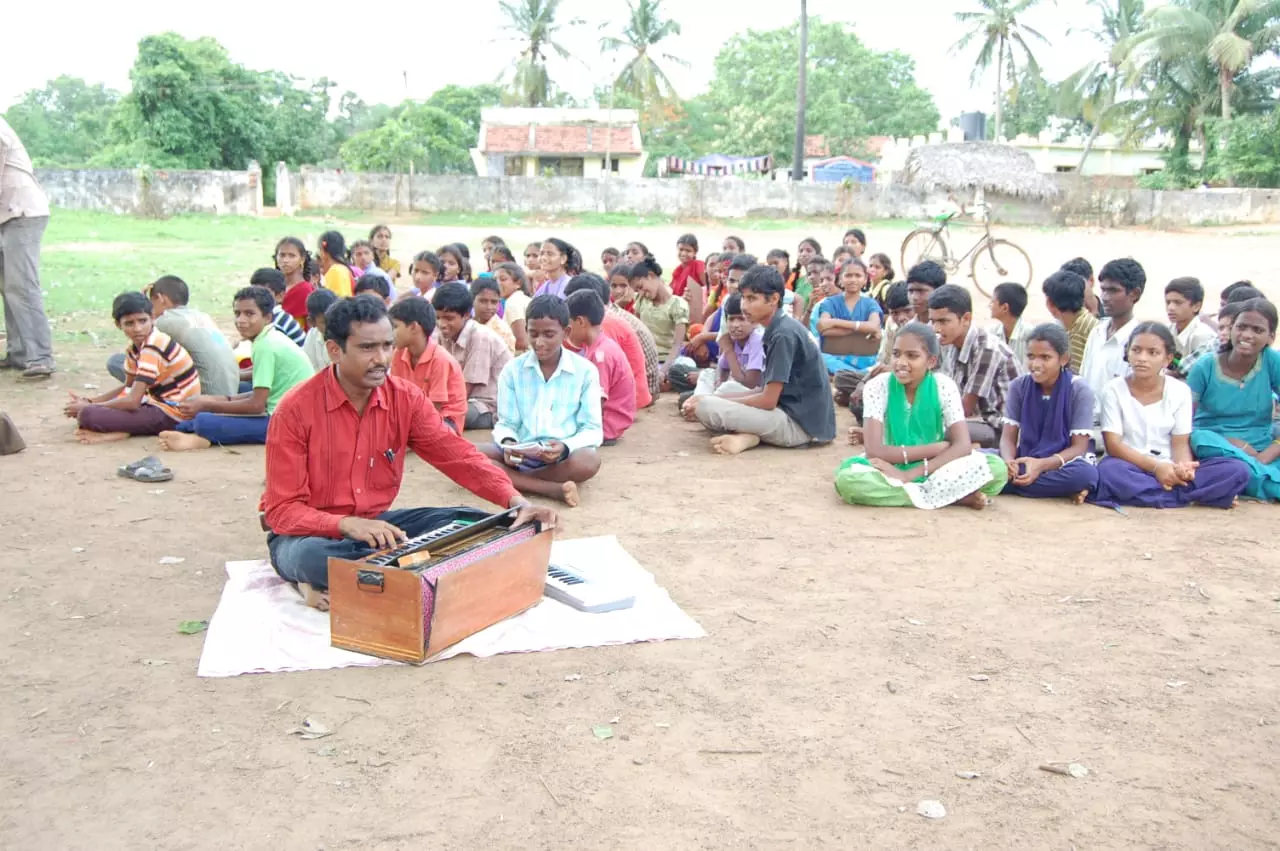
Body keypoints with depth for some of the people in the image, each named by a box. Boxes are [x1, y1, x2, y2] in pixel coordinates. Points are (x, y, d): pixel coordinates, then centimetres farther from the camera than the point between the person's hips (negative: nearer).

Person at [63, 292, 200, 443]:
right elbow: (128, 388, 23)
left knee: (87, 415, -26)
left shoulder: (152, 348, -19)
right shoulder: (135, 347, 9)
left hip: (172, 414, -10)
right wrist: (90, 401, 9)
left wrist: (88, 407, -10)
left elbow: (133, 401, -22)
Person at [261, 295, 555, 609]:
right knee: (309, 555, -40)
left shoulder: (405, 398, -6)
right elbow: (283, 509, -18)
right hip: (310, 532, -5)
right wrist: (348, 524, -36)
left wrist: (516, 502, -26)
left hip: (376, 524, 5)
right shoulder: (295, 410, -18)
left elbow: (458, 455, -10)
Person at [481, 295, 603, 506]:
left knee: (588, 461, -37)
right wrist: (508, 442, -18)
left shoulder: (585, 371, 1)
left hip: (563, 457, -2)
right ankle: (553, 489, -33)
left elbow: (593, 429, -1)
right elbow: (506, 423, 7)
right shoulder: (512, 370, 6)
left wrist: (565, 447, -23)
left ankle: (513, 480, -21)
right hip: (519, 455, 2)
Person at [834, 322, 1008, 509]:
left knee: (996, 467, -25)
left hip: (933, 468, 0)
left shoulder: (944, 386, -10)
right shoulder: (877, 386, -14)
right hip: (891, 468, 0)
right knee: (846, 477, -35)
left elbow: (963, 446, -19)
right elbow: (874, 451, -22)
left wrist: (911, 474, -30)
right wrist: (938, 448, -22)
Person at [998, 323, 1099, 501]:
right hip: (1024, 462, 3)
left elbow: (1079, 447, -13)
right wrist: (1009, 461, -28)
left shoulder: (1080, 391, -9)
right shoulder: (1018, 386, -1)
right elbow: (1008, 437, -4)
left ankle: (1013, 483, -25)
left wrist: (1042, 464, -30)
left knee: (1086, 473, -37)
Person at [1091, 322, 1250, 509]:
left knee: (1238, 470, -18)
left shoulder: (1180, 391, 4)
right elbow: (1113, 444, -9)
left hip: (1169, 469, 3)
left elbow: (1180, 443, 0)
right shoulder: (1113, 389, -3)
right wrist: (1155, 467, -22)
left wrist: (1183, 467, -23)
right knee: (1109, 471, -39)